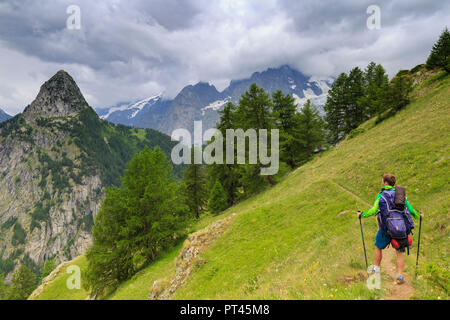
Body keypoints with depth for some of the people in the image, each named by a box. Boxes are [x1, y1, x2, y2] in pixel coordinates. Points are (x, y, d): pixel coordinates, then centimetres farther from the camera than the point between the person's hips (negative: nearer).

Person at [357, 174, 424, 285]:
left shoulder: (381, 195, -5)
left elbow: (374, 210, -13)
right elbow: (409, 209, 3)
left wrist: (362, 214, -1)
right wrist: (418, 216, 21)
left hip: (386, 228, -2)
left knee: (378, 247, 19)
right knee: (400, 252, 12)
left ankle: (376, 269, 29)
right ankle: (400, 276, 8)